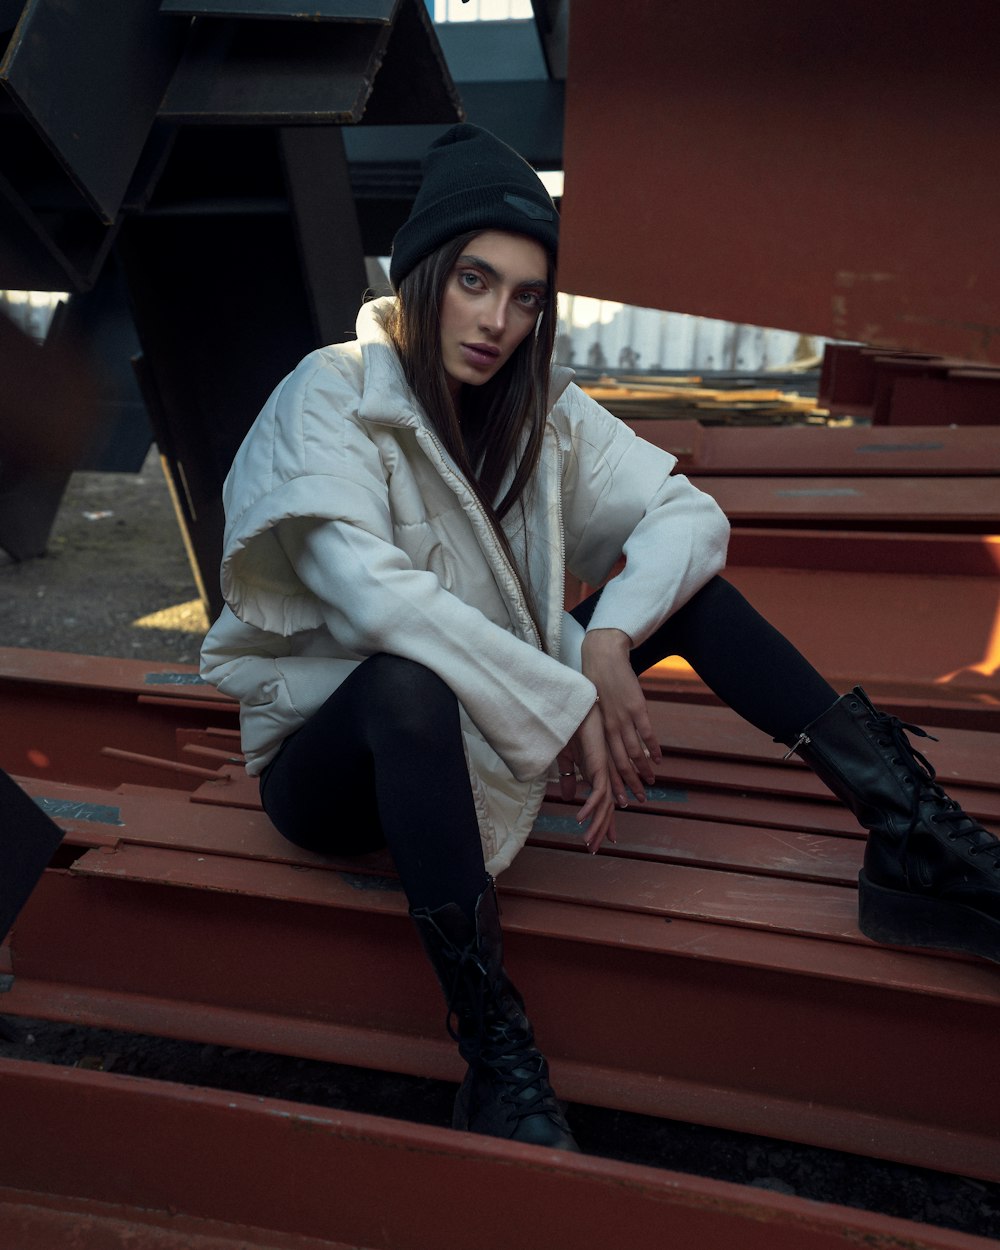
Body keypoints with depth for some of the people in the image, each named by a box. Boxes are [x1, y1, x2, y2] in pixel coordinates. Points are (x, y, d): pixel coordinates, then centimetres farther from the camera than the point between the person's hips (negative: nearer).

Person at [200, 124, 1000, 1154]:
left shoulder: (538, 404, -2)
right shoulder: (331, 399, -17)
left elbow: (689, 510, -9)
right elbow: (369, 590, -33)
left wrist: (609, 643, -25)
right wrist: (561, 705, -30)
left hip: (477, 737, 5)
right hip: (326, 761, -5)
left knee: (671, 572, -6)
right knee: (410, 680, -40)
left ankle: (909, 837, -11)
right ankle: (496, 1058, -30)